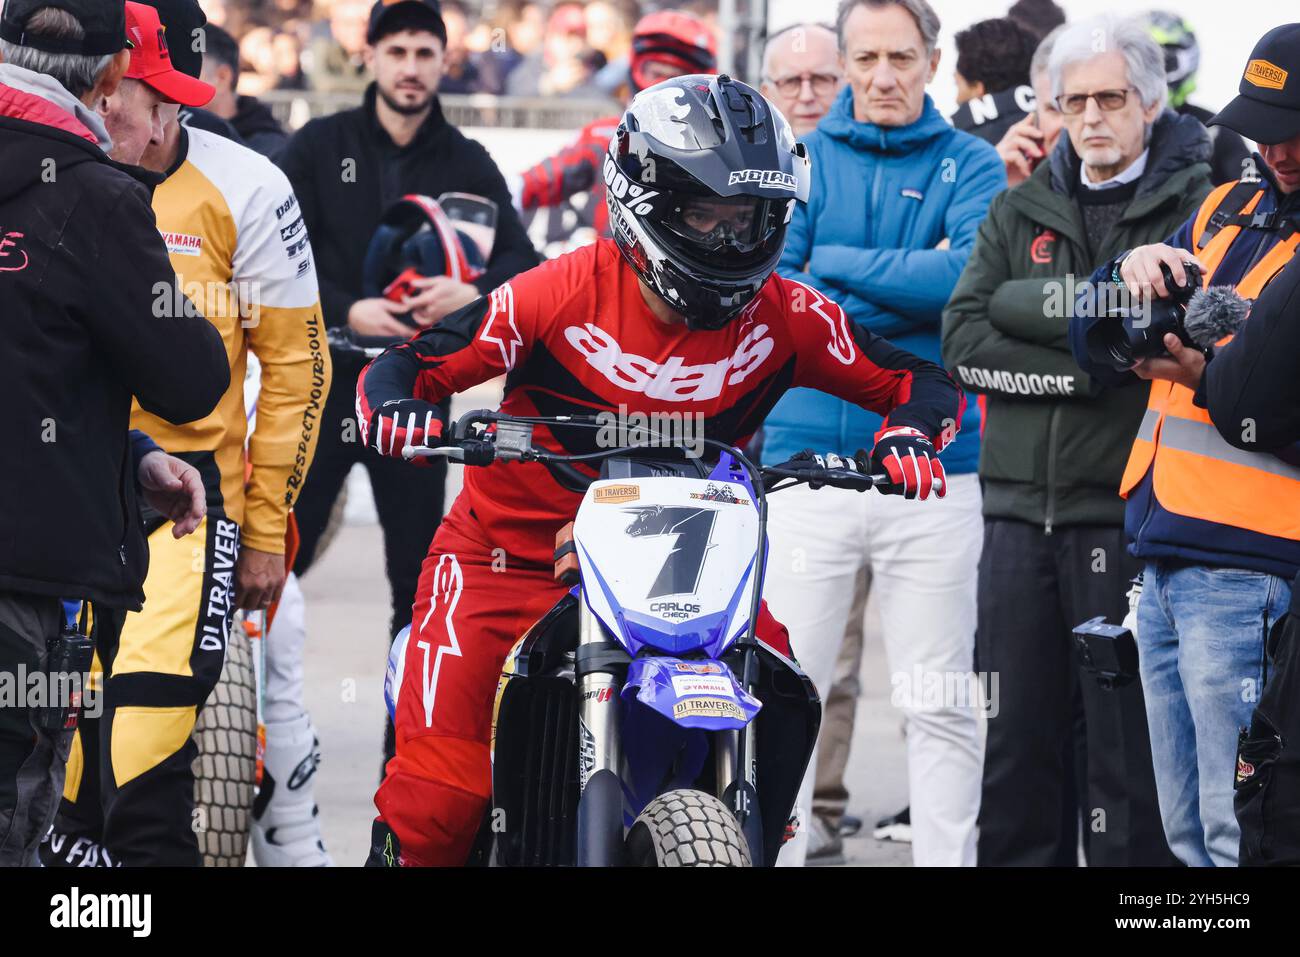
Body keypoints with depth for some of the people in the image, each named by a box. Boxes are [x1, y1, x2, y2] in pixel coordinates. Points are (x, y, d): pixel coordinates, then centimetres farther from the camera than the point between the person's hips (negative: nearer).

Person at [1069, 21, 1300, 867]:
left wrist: (1214, 378, -23)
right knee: (1188, 834, 11)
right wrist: (1129, 272, -3)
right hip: (1165, 563, 8)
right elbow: (1095, 350, 17)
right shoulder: (1225, 213, 18)